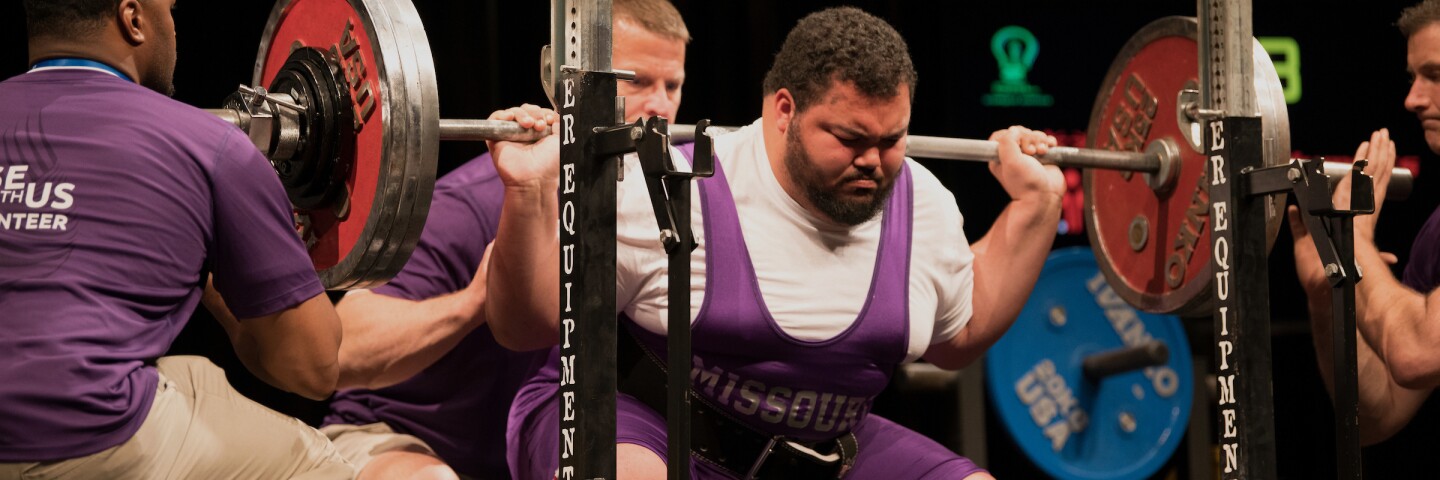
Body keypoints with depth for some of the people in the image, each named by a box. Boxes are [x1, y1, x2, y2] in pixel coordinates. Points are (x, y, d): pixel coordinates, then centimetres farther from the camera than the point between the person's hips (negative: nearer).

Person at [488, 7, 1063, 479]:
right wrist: (529, 195, -31)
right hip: (640, 428, -6)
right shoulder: (666, 196, -19)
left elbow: (960, 335, 18)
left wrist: (1034, 204, 9)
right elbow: (524, 325, -15)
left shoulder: (923, 207, 0)